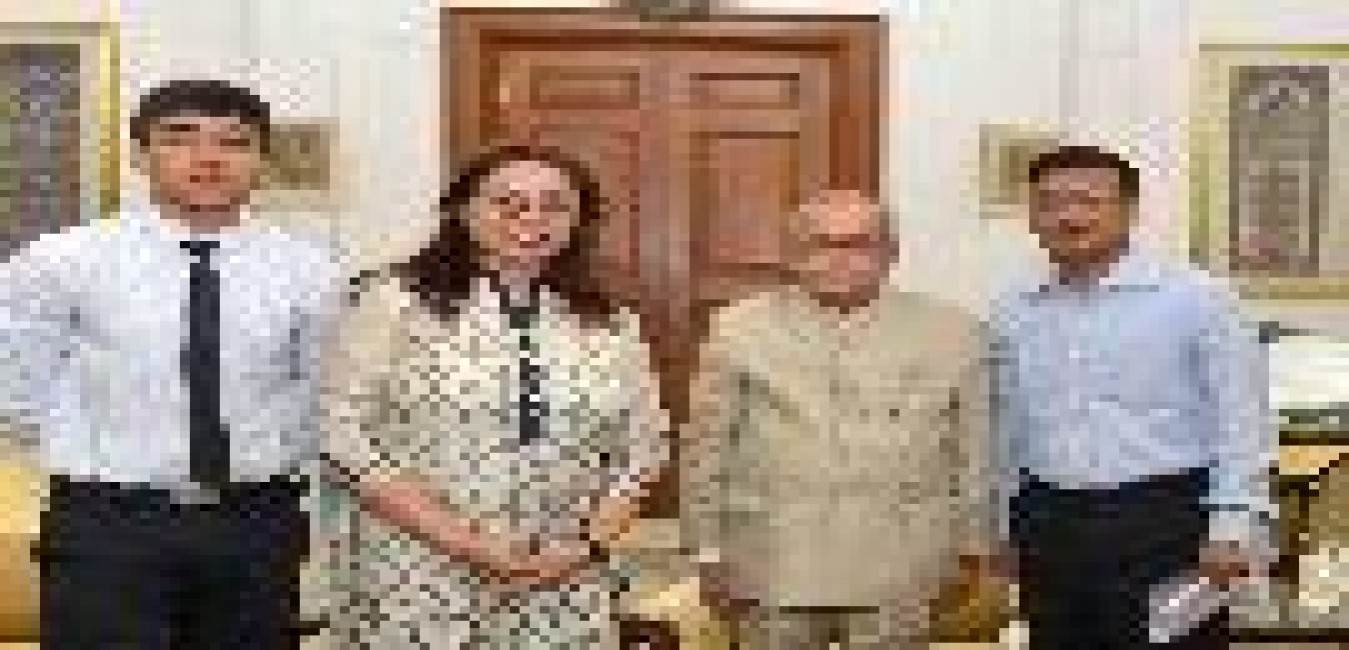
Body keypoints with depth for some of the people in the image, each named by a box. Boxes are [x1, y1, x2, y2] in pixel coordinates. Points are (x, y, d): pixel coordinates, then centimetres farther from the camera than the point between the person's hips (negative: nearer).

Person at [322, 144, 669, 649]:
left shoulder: (611, 325, 8)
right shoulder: (397, 302, -2)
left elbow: (641, 452, 11)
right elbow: (348, 439, -8)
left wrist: (585, 546, -5)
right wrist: (463, 542, -13)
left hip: (563, 597, 3)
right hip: (417, 591, -2)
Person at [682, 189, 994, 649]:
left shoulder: (950, 333, 2)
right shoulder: (740, 328, 1)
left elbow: (970, 457, 7)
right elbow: (708, 449, 4)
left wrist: (971, 553, 8)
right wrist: (709, 551, 4)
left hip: (896, 577, 0)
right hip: (774, 571, 0)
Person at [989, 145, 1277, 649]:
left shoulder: (1195, 299, -5)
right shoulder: (1014, 314, 10)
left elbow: (1242, 422, -7)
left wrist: (1233, 528, -13)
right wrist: (1006, 528, 17)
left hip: (1164, 523, -5)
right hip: (1050, 527, 5)